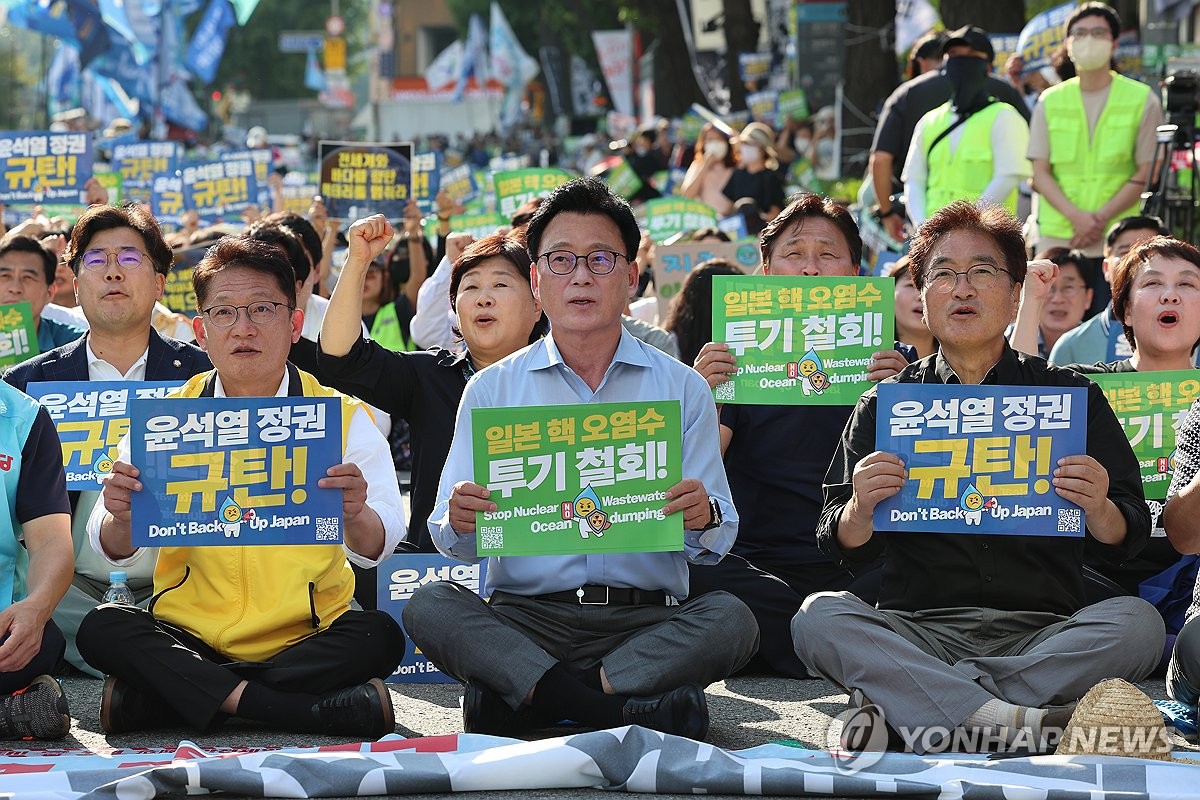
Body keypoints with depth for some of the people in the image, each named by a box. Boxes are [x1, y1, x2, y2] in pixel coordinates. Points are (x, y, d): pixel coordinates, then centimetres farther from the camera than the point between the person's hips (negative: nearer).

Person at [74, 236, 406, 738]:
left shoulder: (344, 418, 3)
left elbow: (373, 550, -8)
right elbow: (113, 551, 0)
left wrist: (354, 516, -32)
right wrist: (121, 518, -23)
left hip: (307, 636, 0)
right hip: (187, 635, 0)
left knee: (379, 636, -30)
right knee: (102, 629, -26)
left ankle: (155, 697, -23)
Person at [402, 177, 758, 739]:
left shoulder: (682, 388, 10)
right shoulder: (492, 390, 11)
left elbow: (716, 544, 6)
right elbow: (453, 541, 6)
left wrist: (704, 520, -18)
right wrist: (459, 523, -19)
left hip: (646, 620, 0)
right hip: (524, 617, 0)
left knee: (731, 619, -28)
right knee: (429, 605, -27)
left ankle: (521, 696, -29)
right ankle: (633, 708, -34)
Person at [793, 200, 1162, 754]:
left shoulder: (1071, 396, 12)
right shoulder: (885, 405, 13)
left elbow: (1128, 540, 9)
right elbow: (844, 550, 8)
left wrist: (1098, 510, -15)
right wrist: (859, 511, -15)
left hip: (1040, 633, 0)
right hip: (920, 631, 0)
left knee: (1136, 623, -28)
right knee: (819, 617, -27)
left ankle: (911, 710, -30)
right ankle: (1011, 720, -40)